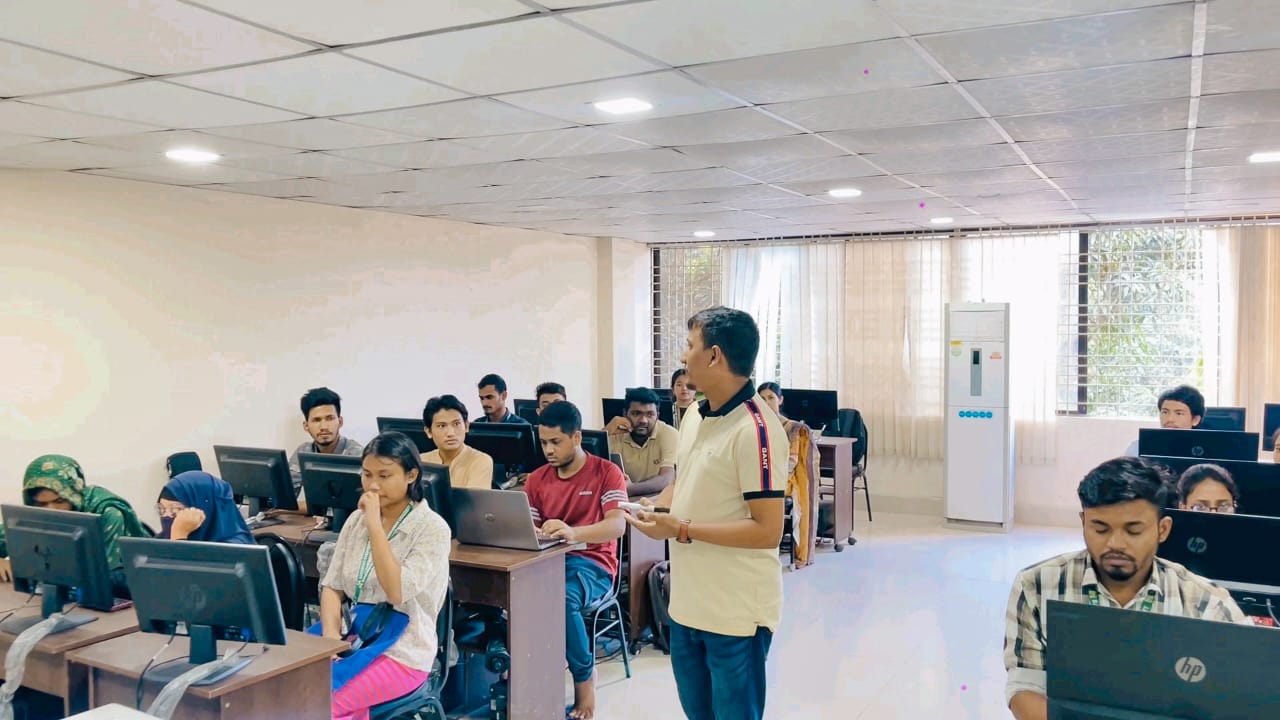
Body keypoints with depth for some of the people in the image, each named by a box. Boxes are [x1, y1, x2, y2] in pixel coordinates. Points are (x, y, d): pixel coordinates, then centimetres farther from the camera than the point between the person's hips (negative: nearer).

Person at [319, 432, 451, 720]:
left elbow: (397, 592, -20)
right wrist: (331, 635, -11)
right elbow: (331, 586, 8)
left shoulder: (432, 528, -10)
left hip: (401, 651, -6)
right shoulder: (356, 520, 8)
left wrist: (375, 525, -20)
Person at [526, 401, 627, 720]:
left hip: (593, 564, -3)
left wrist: (573, 532, -35)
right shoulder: (537, 478, 11)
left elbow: (617, 525, -17)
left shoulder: (607, 472, -3)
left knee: (562, 597, -37)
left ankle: (585, 677, -11)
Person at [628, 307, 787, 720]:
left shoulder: (755, 430, -22)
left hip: (736, 612, -8)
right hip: (688, 602, 9)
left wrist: (682, 529, -23)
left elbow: (767, 531, -24)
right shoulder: (694, 416, 6)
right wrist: (651, 506, 0)